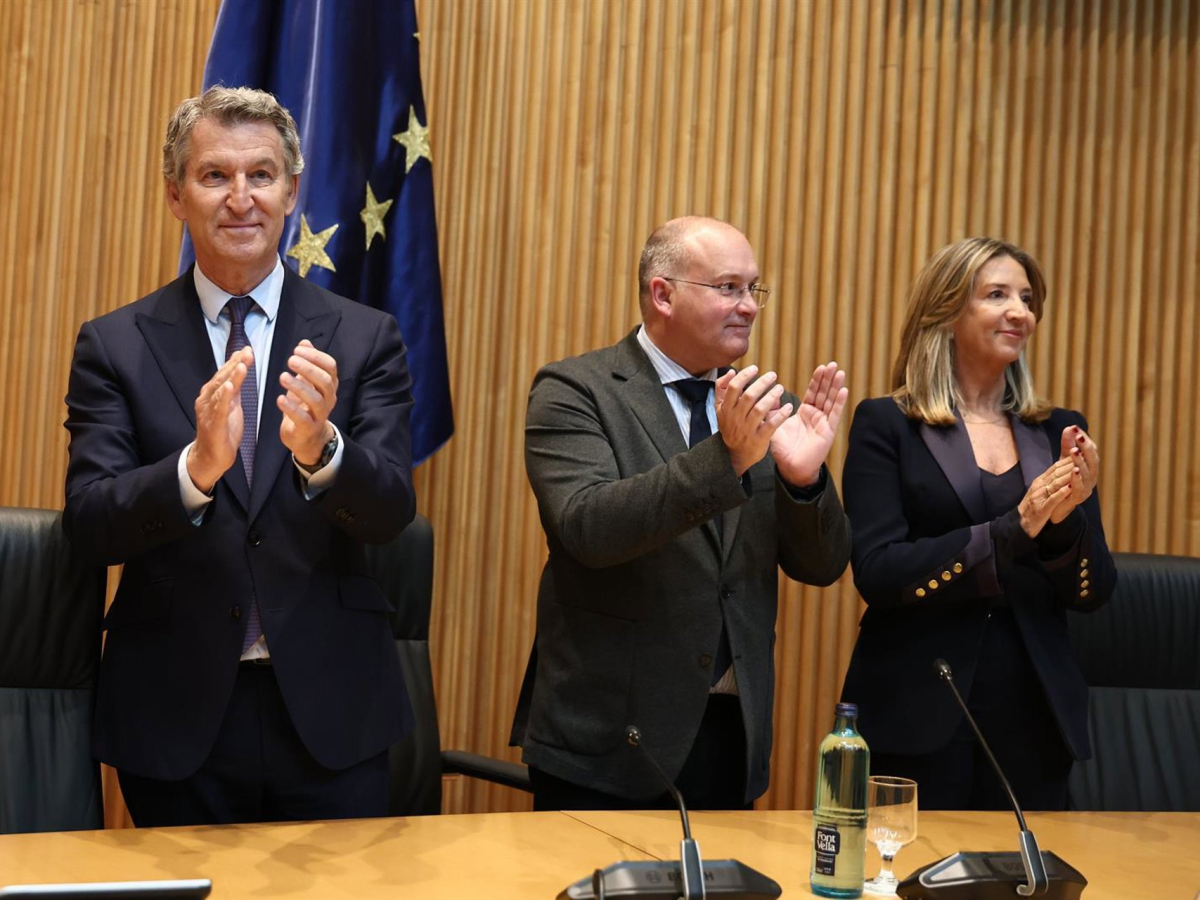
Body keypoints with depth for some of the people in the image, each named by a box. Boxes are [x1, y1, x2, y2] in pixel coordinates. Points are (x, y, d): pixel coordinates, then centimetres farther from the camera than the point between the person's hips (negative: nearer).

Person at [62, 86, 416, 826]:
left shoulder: (365, 339, 0)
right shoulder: (115, 346, 0)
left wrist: (320, 448, -30)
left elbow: (391, 511, -9)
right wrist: (196, 466, -29)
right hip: (176, 714, 0)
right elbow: (90, 523, -9)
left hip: (330, 713, 0)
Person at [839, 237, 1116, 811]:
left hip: (1031, 717, 4)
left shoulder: (1057, 434, 9)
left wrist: (1066, 521, -14)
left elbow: (1094, 593, 7)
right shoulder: (887, 425, -2)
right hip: (916, 717, -4)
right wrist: (1014, 529, -21)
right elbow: (877, 573, -13)